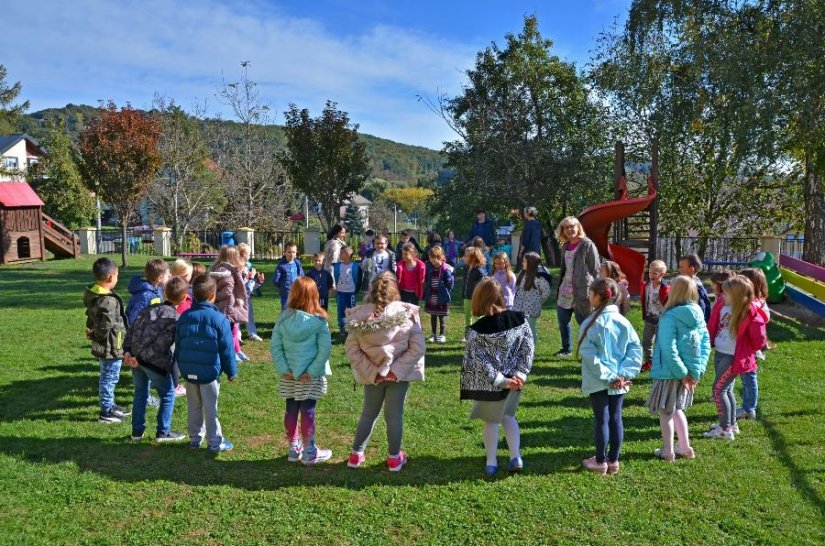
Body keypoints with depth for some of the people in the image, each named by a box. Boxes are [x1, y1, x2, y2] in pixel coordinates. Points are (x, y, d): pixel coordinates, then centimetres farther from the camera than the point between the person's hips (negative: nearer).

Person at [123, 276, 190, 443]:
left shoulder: (151, 308, 11)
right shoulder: (176, 318, -10)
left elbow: (132, 328, 6)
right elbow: (162, 343, -17)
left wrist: (127, 350, 2)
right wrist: (140, 358, -14)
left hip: (135, 356, 7)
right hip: (154, 361, -7)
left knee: (140, 393, 22)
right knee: (168, 395, 12)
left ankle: (137, 431, 29)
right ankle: (163, 432, 17)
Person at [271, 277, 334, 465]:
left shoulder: (284, 318, -4)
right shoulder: (318, 320, -13)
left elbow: (275, 345, -3)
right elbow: (325, 348, -16)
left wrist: (283, 368, -3)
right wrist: (312, 371, -12)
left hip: (289, 375, 4)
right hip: (310, 376, -3)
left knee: (291, 410, 13)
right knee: (308, 412, 4)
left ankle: (294, 449, 26)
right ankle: (309, 452, 14)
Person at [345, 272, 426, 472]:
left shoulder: (359, 315, -10)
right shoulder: (407, 313, -12)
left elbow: (352, 350, -10)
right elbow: (418, 348, -13)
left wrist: (371, 372, -9)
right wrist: (396, 370, -13)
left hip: (371, 374, 2)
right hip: (400, 373, -2)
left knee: (368, 413, 19)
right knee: (394, 415, 11)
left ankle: (356, 455, 28)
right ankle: (394, 458, 24)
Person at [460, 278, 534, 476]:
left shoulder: (477, 330, -18)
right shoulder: (519, 318, -9)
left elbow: (479, 362, -19)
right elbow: (528, 348, -7)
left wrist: (501, 381, -15)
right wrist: (520, 374, -8)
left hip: (490, 384, -3)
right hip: (514, 379, 3)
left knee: (491, 421, 18)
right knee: (507, 416, 25)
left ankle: (491, 463, 28)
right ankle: (516, 458, 22)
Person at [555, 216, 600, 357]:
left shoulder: (588, 245, -10)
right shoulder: (565, 246, 11)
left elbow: (596, 270, -11)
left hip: (581, 291, -7)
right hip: (565, 290, 8)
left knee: (583, 321, -1)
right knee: (562, 319, 15)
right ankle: (566, 349, 31)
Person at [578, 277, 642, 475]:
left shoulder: (590, 324, -14)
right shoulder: (623, 322, -1)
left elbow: (590, 356, -19)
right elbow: (635, 349, -5)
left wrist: (607, 376, -15)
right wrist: (623, 373, -9)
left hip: (598, 382, -4)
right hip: (619, 383, 4)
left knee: (601, 419, 6)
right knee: (616, 418, 12)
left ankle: (600, 461, 18)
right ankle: (613, 460, 23)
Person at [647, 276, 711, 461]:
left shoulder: (670, 317, -20)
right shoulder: (698, 315, 1)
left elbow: (669, 349, -24)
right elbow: (706, 344, 3)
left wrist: (681, 373, -16)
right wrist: (697, 370, 2)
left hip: (671, 372, -7)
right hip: (691, 371, 7)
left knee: (665, 411, 10)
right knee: (676, 408, 24)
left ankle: (667, 451, 20)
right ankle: (685, 448, 31)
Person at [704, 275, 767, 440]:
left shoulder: (750, 313, -19)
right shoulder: (724, 306, -1)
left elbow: (759, 339, -11)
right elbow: (713, 324, 14)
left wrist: (744, 351, 1)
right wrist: (710, 341, 9)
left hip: (733, 357, -7)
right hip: (719, 353, 7)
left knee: (719, 389, -7)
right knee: (727, 390, 16)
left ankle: (725, 430, 1)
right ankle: (732, 424, 30)